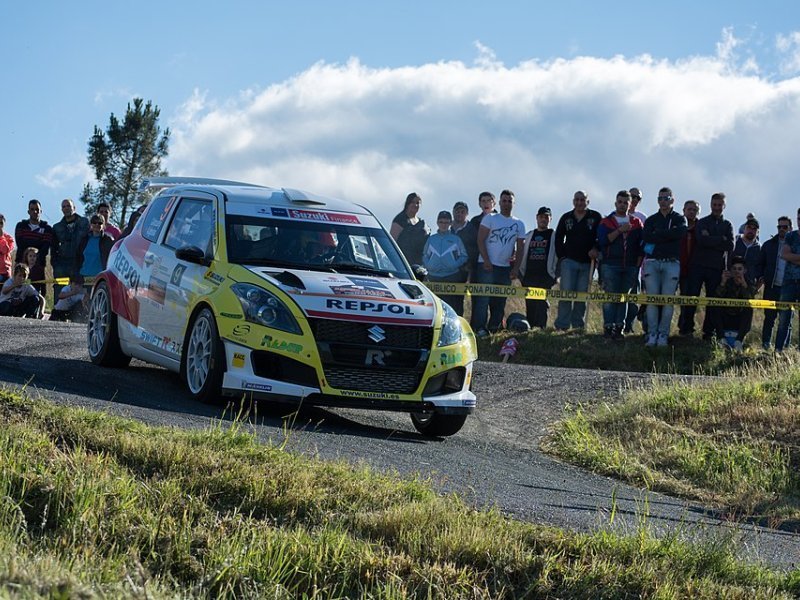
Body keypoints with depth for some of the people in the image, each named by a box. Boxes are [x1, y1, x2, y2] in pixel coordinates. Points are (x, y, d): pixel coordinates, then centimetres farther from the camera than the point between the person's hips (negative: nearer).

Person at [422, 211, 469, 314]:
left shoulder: (456, 239, 6)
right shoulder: (431, 239, 12)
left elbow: (464, 257, 5)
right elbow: (425, 256, 16)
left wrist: (454, 265, -10)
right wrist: (428, 266, -3)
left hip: (452, 278, -2)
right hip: (433, 278, 2)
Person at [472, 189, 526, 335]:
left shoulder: (519, 224, 12)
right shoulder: (490, 219, 2)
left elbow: (520, 249, 12)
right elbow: (480, 240, -4)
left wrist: (516, 268, 1)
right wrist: (486, 261, -14)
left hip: (505, 267, 4)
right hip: (486, 265, -4)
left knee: (500, 301, 5)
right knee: (483, 298, -10)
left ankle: (494, 328, 11)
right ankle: (479, 328, -12)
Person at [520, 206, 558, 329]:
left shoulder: (554, 236, 5)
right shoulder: (529, 236, 18)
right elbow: (522, 254, 21)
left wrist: (555, 274, -5)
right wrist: (522, 274, 11)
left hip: (545, 277, -4)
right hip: (529, 276, 4)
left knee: (541, 302, -13)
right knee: (529, 304, 4)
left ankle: (540, 327, -13)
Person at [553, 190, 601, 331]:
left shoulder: (595, 218, 4)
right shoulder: (566, 218, 9)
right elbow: (558, 239, 13)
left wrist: (595, 249, -11)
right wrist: (562, 256, 4)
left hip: (587, 263, 0)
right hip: (569, 261, 0)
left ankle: (578, 324, 9)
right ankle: (562, 325, -9)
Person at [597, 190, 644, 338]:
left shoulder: (636, 223, 12)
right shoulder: (606, 222, 5)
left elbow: (642, 244, 11)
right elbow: (602, 240, -10)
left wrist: (639, 261, 2)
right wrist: (619, 230, -15)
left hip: (631, 266, 3)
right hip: (610, 265, -3)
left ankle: (619, 327, 7)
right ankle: (608, 327, -6)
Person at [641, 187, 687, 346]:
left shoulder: (679, 219, 12)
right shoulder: (651, 220, 16)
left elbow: (680, 233, -11)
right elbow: (645, 237, -3)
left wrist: (657, 235, -6)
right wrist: (668, 234, -7)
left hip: (671, 263, -1)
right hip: (652, 263, 1)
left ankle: (663, 335, -3)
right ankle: (652, 334, -5)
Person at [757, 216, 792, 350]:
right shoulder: (769, 244, 11)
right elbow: (760, 264, 13)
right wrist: (760, 278, -2)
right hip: (771, 287, 1)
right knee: (769, 316, 2)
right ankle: (766, 343, 10)